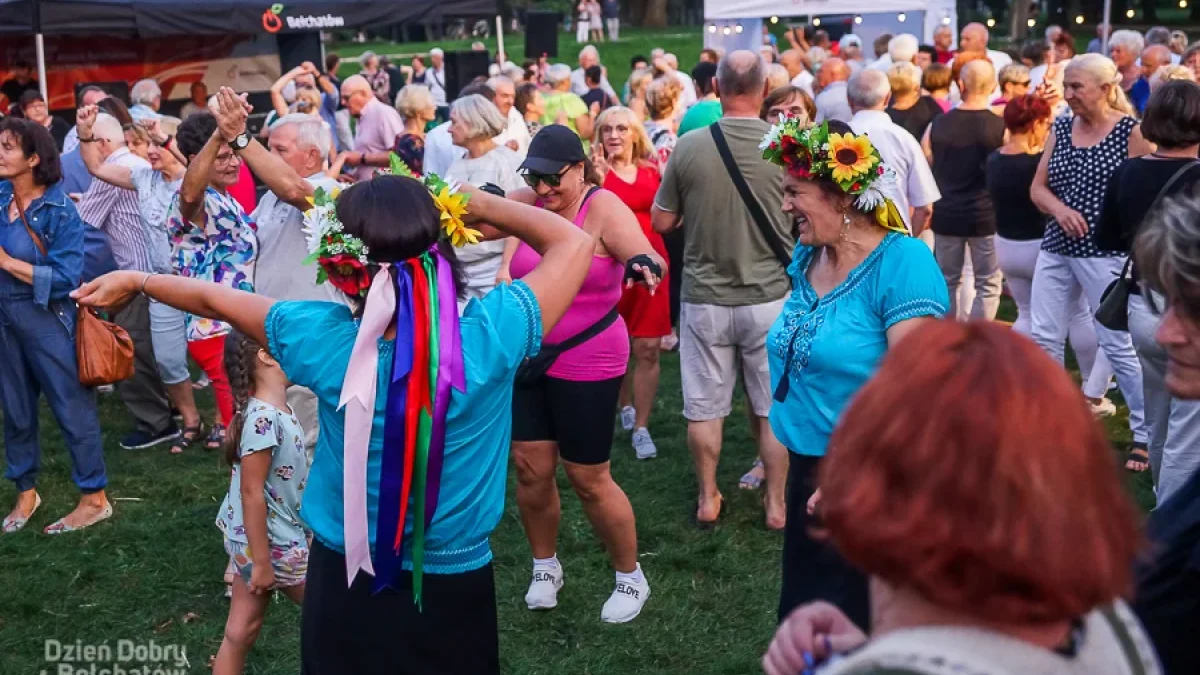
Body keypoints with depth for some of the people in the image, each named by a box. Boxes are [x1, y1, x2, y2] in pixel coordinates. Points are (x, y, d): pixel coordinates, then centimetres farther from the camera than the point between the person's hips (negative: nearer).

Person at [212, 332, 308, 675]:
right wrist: (262, 561, -21)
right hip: (271, 542, -9)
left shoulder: (276, 409, 2)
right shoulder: (264, 419, -26)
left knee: (242, 628, 16)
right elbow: (251, 492, -24)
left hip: (259, 536, 9)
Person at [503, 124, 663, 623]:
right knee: (531, 469, 8)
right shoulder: (528, 203, -2)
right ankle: (545, 567, 34)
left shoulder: (603, 207, -15)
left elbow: (650, 259, -26)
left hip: (587, 365, -4)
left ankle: (631, 578, 26)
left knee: (589, 479, 4)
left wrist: (645, 266, -50)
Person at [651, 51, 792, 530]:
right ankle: (776, 504, 24)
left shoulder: (689, 147, -11)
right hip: (770, 297, 0)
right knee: (774, 408, 15)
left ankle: (707, 499, 27)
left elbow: (661, 222, -1)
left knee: (704, 407, 14)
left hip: (705, 299, 0)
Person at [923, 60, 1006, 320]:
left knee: (948, 281, 15)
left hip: (946, 215, 3)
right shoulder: (1001, 127, -10)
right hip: (985, 216, -3)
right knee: (988, 284, 6)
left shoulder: (937, 125, 0)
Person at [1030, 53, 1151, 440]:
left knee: (1118, 344, -2)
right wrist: (1059, 209, -10)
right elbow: (1038, 187, 10)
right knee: (1044, 338, 7)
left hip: (1106, 252, -6)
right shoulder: (1061, 128, 9)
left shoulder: (1131, 131, -6)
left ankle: (1146, 434, 9)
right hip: (1055, 249, 6)